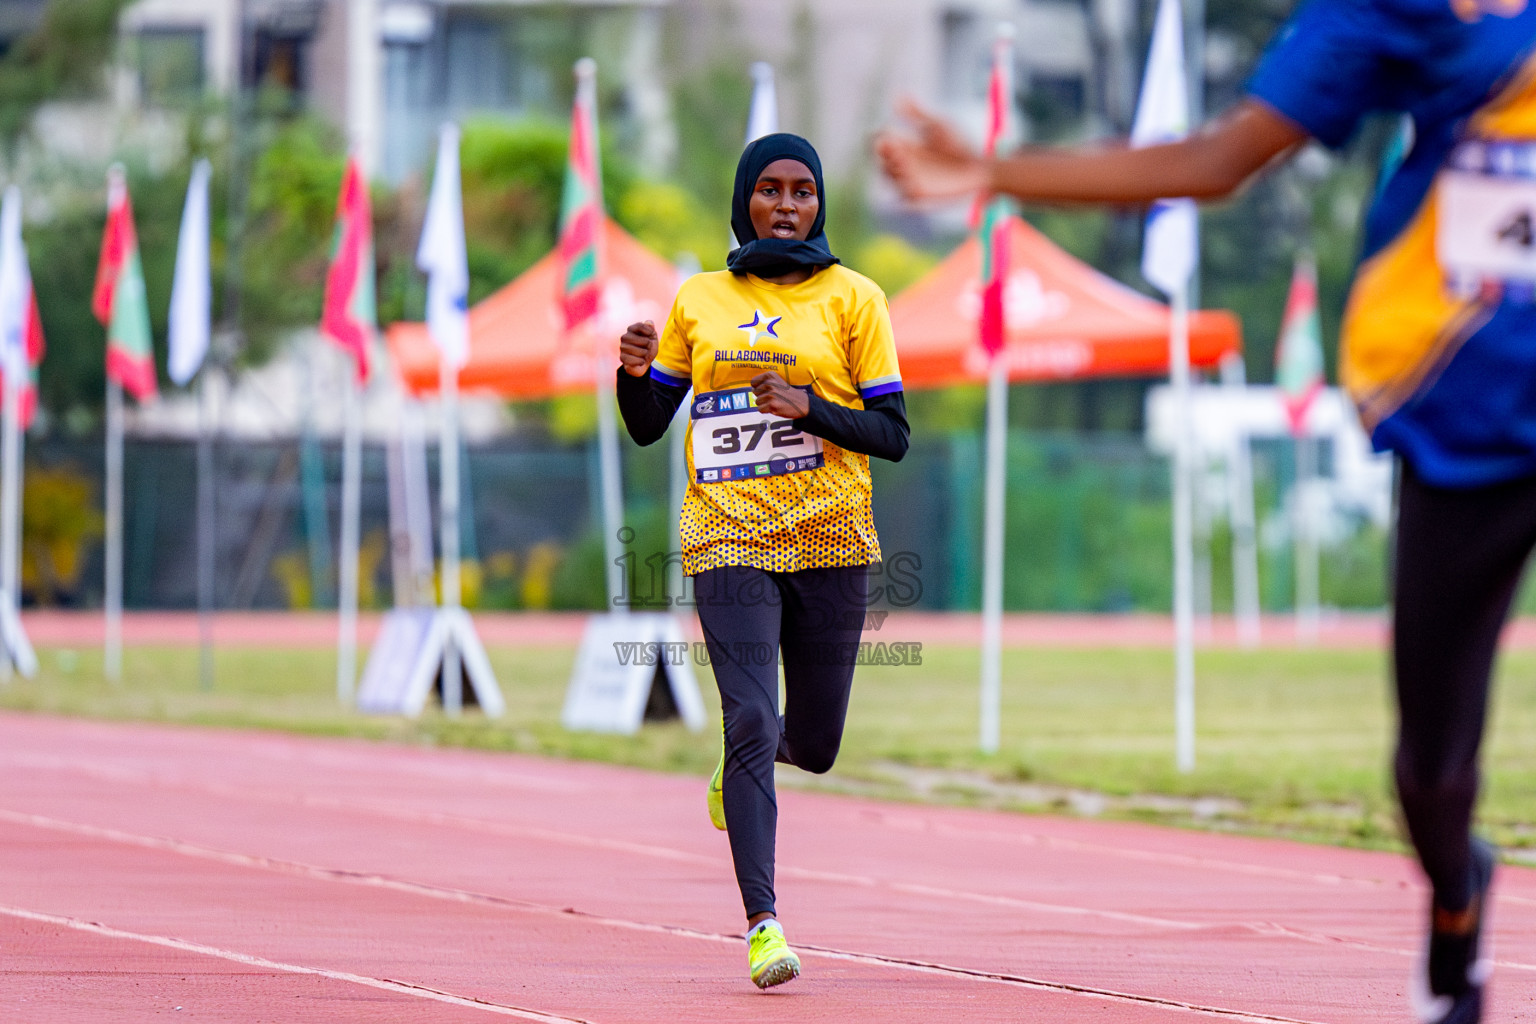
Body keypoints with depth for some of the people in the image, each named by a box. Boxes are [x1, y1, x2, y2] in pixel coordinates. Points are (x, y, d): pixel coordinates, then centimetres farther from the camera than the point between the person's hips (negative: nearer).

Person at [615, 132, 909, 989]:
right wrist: (634, 373, -8)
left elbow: (893, 436, 0)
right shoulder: (699, 301, 9)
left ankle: (741, 767, 45)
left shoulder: (853, 299, 3)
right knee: (751, 721, -16)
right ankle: (762, 921, -17)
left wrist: (807, 408, -16)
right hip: (729, 540, 0)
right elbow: (647, 426, 14)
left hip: (830, 541, 0)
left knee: (812, 744, 8)